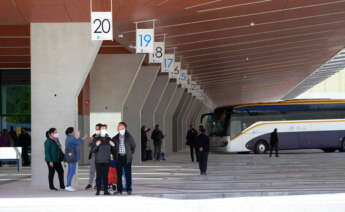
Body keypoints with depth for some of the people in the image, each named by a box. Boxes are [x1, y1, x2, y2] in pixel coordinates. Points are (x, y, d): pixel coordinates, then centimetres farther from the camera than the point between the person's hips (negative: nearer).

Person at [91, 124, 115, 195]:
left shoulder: (108, 139, 11)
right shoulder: (96, 139, 1)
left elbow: (112, 151, 15)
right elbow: (93, 150, -4)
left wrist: (113, 146, -4)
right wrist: (96, 145, -22)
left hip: (106, 160, 2)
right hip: (98, 161, -2)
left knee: (106, 176, 1)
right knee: (98, 176, -3)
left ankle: (106, 190, 5)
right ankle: (98, 190, 2)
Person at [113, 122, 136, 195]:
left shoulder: (129, 137, 1)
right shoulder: (115, 138, 6)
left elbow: (133, 146, 11)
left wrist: (131, 153, 7)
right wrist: (115, 154, 9)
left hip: (127, 158, -2)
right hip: (118, 158, 2)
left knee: (128, 174, -3)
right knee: (119, 174, 3)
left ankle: (129, 189, 4)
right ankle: (119, 190, 9)